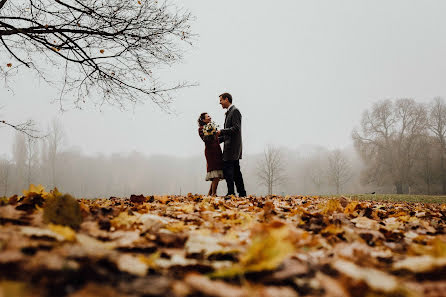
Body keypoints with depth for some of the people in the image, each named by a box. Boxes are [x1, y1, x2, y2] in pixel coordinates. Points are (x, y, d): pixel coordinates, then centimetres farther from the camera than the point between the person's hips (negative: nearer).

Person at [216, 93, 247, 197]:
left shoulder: (235, 111, -9)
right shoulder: (229, 112, 21)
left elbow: (236, 129, -19)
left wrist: (221, 132, -14)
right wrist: (219, 139, 16)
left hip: (232, 147, -10)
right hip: (233, 148, 10)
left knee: (227, 170, -11)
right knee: (235, 171, 10)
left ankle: (231, 193, -11)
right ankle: (242, 193, 14)